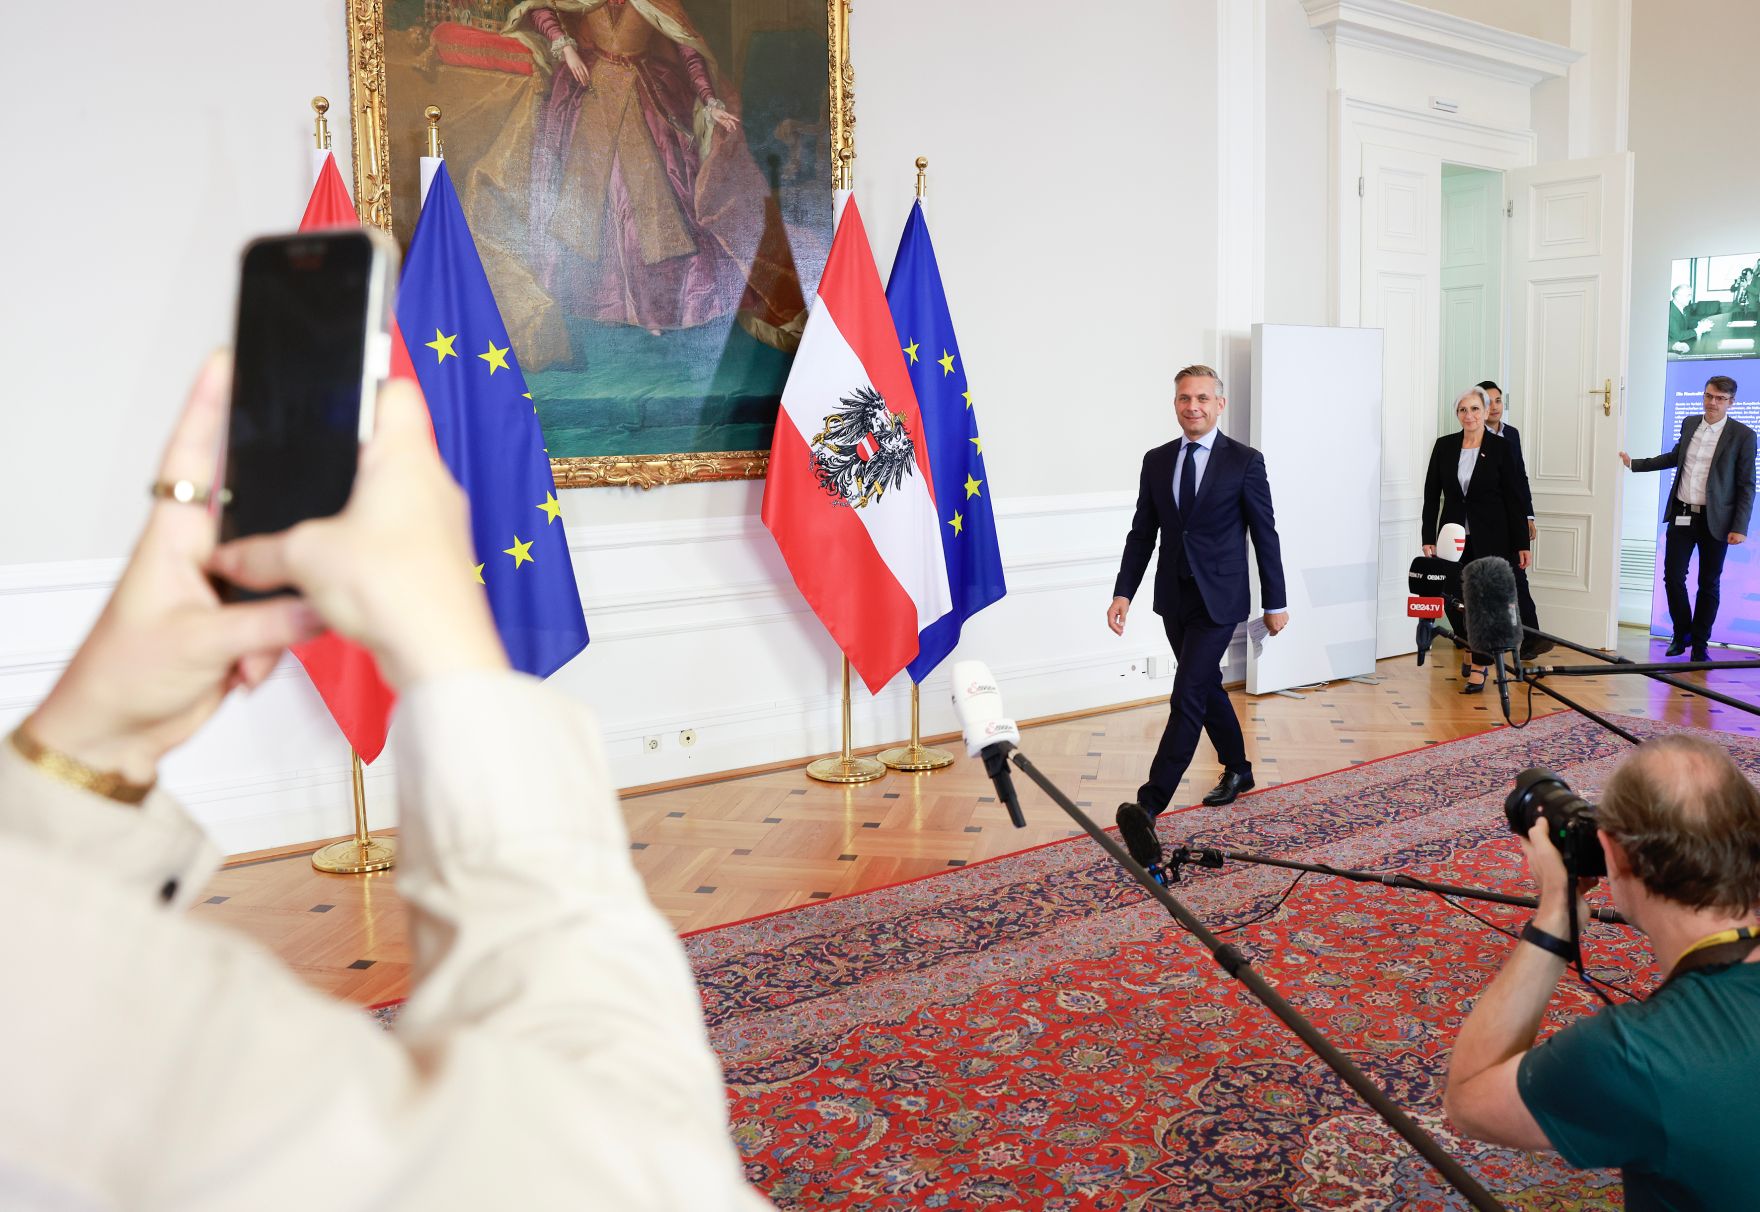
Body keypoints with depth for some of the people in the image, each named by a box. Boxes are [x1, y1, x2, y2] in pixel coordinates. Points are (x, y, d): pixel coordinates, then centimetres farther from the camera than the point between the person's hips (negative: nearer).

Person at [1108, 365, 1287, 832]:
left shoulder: (1245, 461, -6)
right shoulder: (1156, 461, 5)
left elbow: (1265, 535, -3)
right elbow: (1142, 533, 7)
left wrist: (1275, 602, -1)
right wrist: (1123, 592, -2)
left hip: (1218, 598, -5)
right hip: (1174, 598, 5)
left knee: (1188, 696, -11)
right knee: (1207, 688, 17)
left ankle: (1152, 800, -9)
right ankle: (1237, 770, 37)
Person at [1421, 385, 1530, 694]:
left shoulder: (1500, 448, -5)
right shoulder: (1444, 446, 3)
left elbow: (1515, 498, -3)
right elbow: (1431, 494, 4)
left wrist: (1521, 544, -4)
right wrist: (1428, 538, -2)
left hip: (1490, 538, -3)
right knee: (1452, 599, 4)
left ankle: (1479, 668, 8)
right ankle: (1474, 652, 31)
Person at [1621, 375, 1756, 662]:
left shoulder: (1742, 435, -7)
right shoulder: (1689, 423, 7)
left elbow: (1746, 485, -7)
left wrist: (1740, 527, -11)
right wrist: (1634, 463, 20)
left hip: (1714, 520, -4)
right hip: (1681, 514, 4)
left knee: (1709, 584, 6)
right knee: (1673, 576, 2)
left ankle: (1700, 645, 16)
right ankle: (1682, 634, 22)